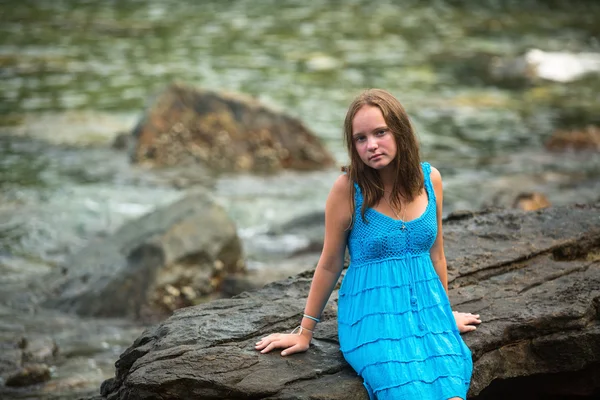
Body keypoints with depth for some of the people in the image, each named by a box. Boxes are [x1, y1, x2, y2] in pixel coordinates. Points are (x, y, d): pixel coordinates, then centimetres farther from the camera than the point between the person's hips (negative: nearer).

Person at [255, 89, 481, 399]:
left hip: (426, 309, 4)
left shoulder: (430, 179, 2)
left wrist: (445, 312, 26)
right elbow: (329, 266, 2)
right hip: (374, 315, -3)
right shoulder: (348, 188, -9)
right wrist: (305, 332, 8)